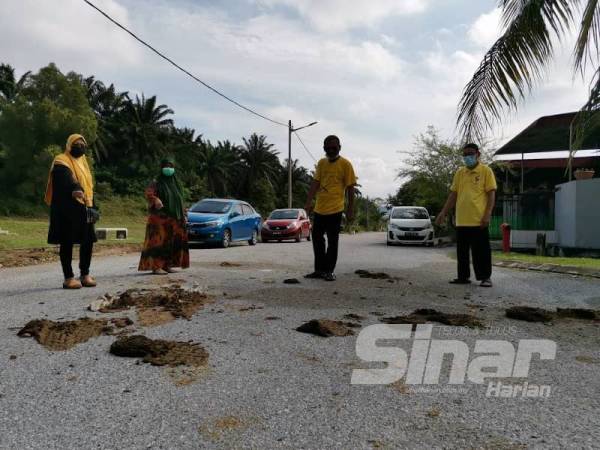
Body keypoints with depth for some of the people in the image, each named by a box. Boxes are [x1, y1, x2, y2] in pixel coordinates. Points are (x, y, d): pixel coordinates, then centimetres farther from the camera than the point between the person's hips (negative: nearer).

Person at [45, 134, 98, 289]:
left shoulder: (83, 162, 20)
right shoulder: (62, 162, -5)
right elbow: (66, 179, -27)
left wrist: (92, 206, 18)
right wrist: (75, 189, -48)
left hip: (84, 208, 8)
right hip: (68, 209, -7)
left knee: (88, 241, 6)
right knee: (67, 243, -4)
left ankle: (85, 275, 16)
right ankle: (68, 277, 1)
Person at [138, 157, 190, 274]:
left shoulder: (175, 183, 18)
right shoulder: (156, 183, -1)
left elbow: (180, 202, 23)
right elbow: (148, 193, -20)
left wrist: (183, 215, 18)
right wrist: (155, 199, -40)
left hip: (174, 218, 7)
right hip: (160, 218, -7)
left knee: (171, 242, 7)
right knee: (159, 240, -10)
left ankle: (167, 265, 15)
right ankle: (156, 266, -11)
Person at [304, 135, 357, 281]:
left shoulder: (345, 164, -4)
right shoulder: (321, 163, 11)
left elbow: (350, 188, -4)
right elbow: (315, 183, 8)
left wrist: (350, 209, -6)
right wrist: (309, 202, -1)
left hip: (335, 209, -5)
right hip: (319, 209, 6)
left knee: (332, 241, 2)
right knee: (317, 239, 10)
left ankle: (329, 271, 13)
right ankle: (319, 269, 21)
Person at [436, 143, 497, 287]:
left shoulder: (486, 171, 0)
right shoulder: (459, 172, 13)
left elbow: (491, 194, -5)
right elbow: (453, 195, 15)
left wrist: (488, 215, -14)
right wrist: (443, 213, 9)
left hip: (478, 220, -5)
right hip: (461, 220, 5)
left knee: (481, 251, 1)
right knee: (462, 251, 9)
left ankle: (485, 277, 11)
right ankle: (463, 276, 19)